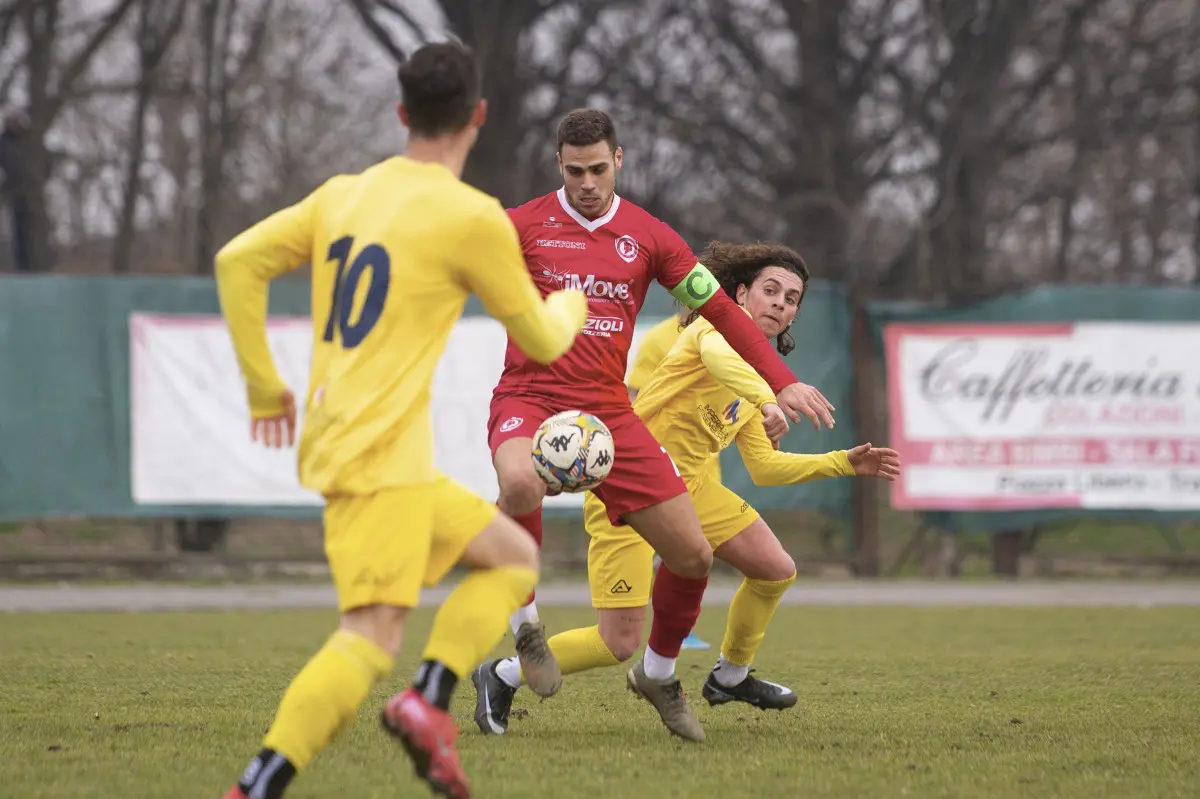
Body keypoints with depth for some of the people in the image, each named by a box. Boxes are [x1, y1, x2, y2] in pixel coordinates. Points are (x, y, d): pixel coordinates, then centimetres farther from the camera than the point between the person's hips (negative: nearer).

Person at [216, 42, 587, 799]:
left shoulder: (342, 195, 12)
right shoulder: (471, 217, -7)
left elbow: (238, 262, 9)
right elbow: (540, 340, 5)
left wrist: (265, 386, 16)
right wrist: (573, 305, 28)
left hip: (332, 444, 8)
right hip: (383, 454, -8)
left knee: (513, 557, 17)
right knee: (371, 638, -15)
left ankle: (430, 702, 0)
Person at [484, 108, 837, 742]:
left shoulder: (647, 236, 7)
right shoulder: (522, 226, 0)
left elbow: (719, 310, 12)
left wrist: (782, 382, 6)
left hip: (609, 412, 4)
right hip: (529, 400, -3)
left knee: (693, 555, -1)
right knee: (520, 483, -40)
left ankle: (657, 673, 26)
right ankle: (524, 622, -16)